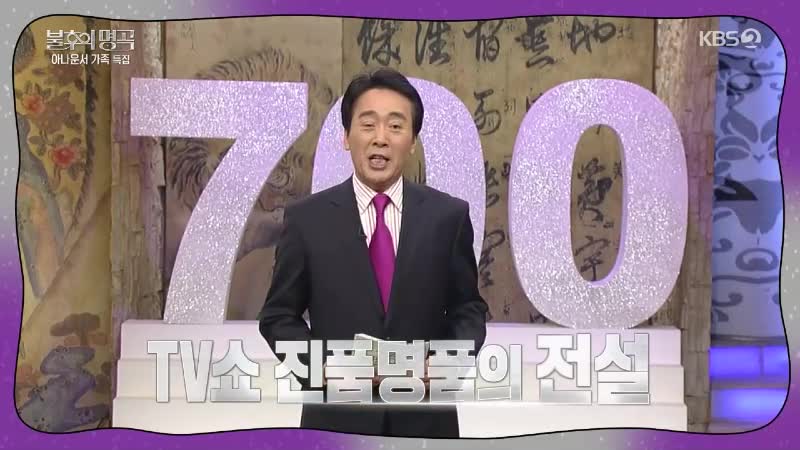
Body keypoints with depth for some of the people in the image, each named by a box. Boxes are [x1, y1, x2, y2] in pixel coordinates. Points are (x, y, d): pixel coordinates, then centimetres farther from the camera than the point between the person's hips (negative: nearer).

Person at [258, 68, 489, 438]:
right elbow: (279, 317, 2)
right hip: (338, 419, -1)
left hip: (425, 419, 1)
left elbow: (468, 309, 6)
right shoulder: (307, 219, -3)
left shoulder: (449, 215, 0)